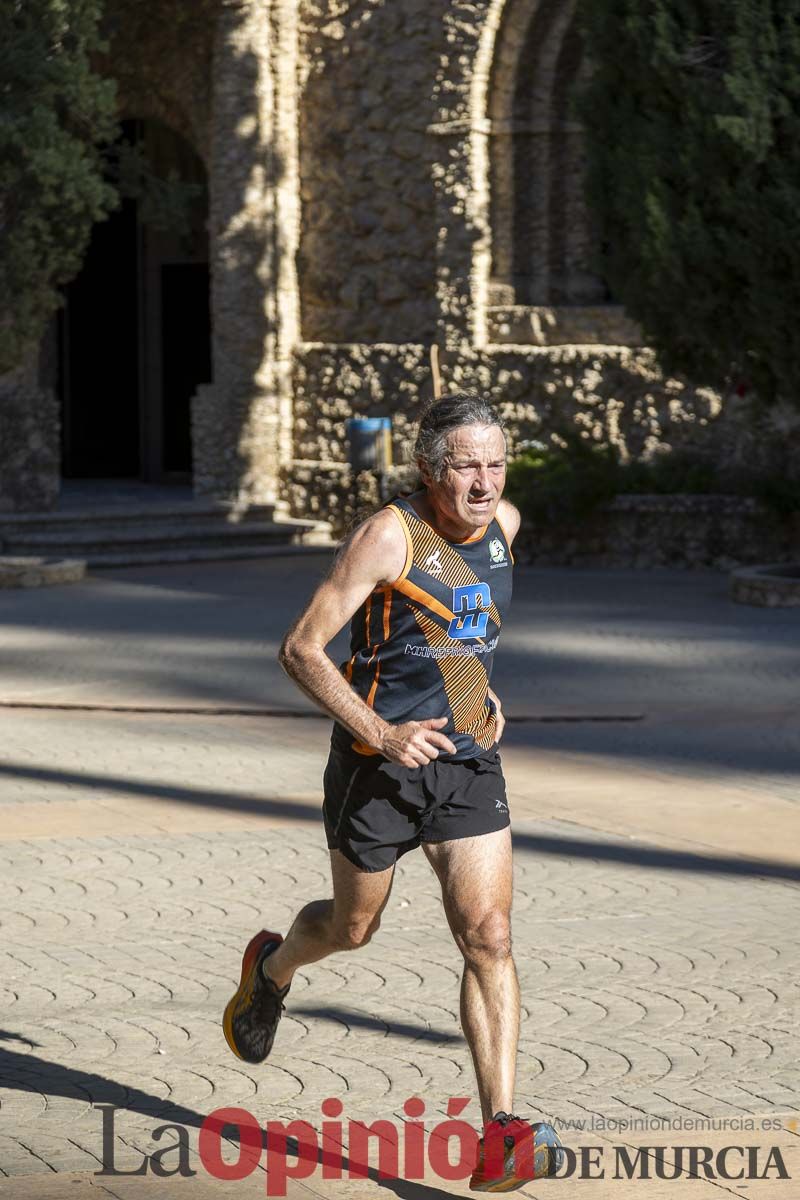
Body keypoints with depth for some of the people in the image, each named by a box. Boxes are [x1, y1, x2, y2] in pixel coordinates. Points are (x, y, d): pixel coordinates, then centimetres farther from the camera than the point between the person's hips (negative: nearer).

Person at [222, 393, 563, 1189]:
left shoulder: (504, 524, 3)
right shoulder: (388, 535, -18)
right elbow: (301, 649, -19)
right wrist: (382, 732, -27)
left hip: (469, 764, 4)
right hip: (378, 767, -4)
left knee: (489, 937, -10)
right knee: (352, 928, 16)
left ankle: (498, 1136, -13)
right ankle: (271, 971, 52)